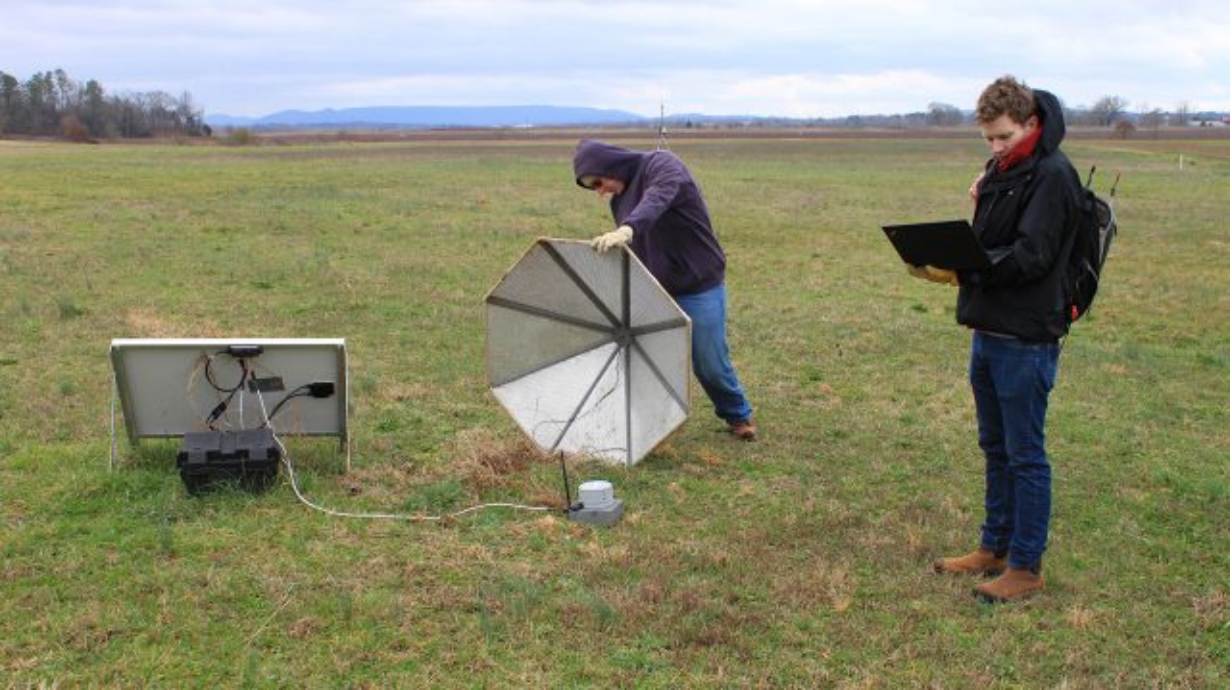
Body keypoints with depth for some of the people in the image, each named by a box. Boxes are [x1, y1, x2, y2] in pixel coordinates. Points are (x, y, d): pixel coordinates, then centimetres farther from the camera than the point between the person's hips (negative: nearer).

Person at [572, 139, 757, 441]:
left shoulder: (661, 165, -16)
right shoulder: (618, 198, 6)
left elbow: (659, 197, -40)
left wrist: (627, 229, -58)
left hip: (699, 289, -6)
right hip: (653, 292, 6)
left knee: (711, 363, 4)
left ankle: (738, 414, 31)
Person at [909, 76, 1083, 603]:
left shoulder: (1052, 175, -14)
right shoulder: (1002, 172, 13)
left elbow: (1030, 257, -22)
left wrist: (963, 270, -30)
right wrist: (983, 201, -4)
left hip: (1026, 337, -9)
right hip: (989, 329, 9)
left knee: (1025, 455, 1)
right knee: (995, 448, 18)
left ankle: (1026, 567, 13)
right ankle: (995, 548, 31)